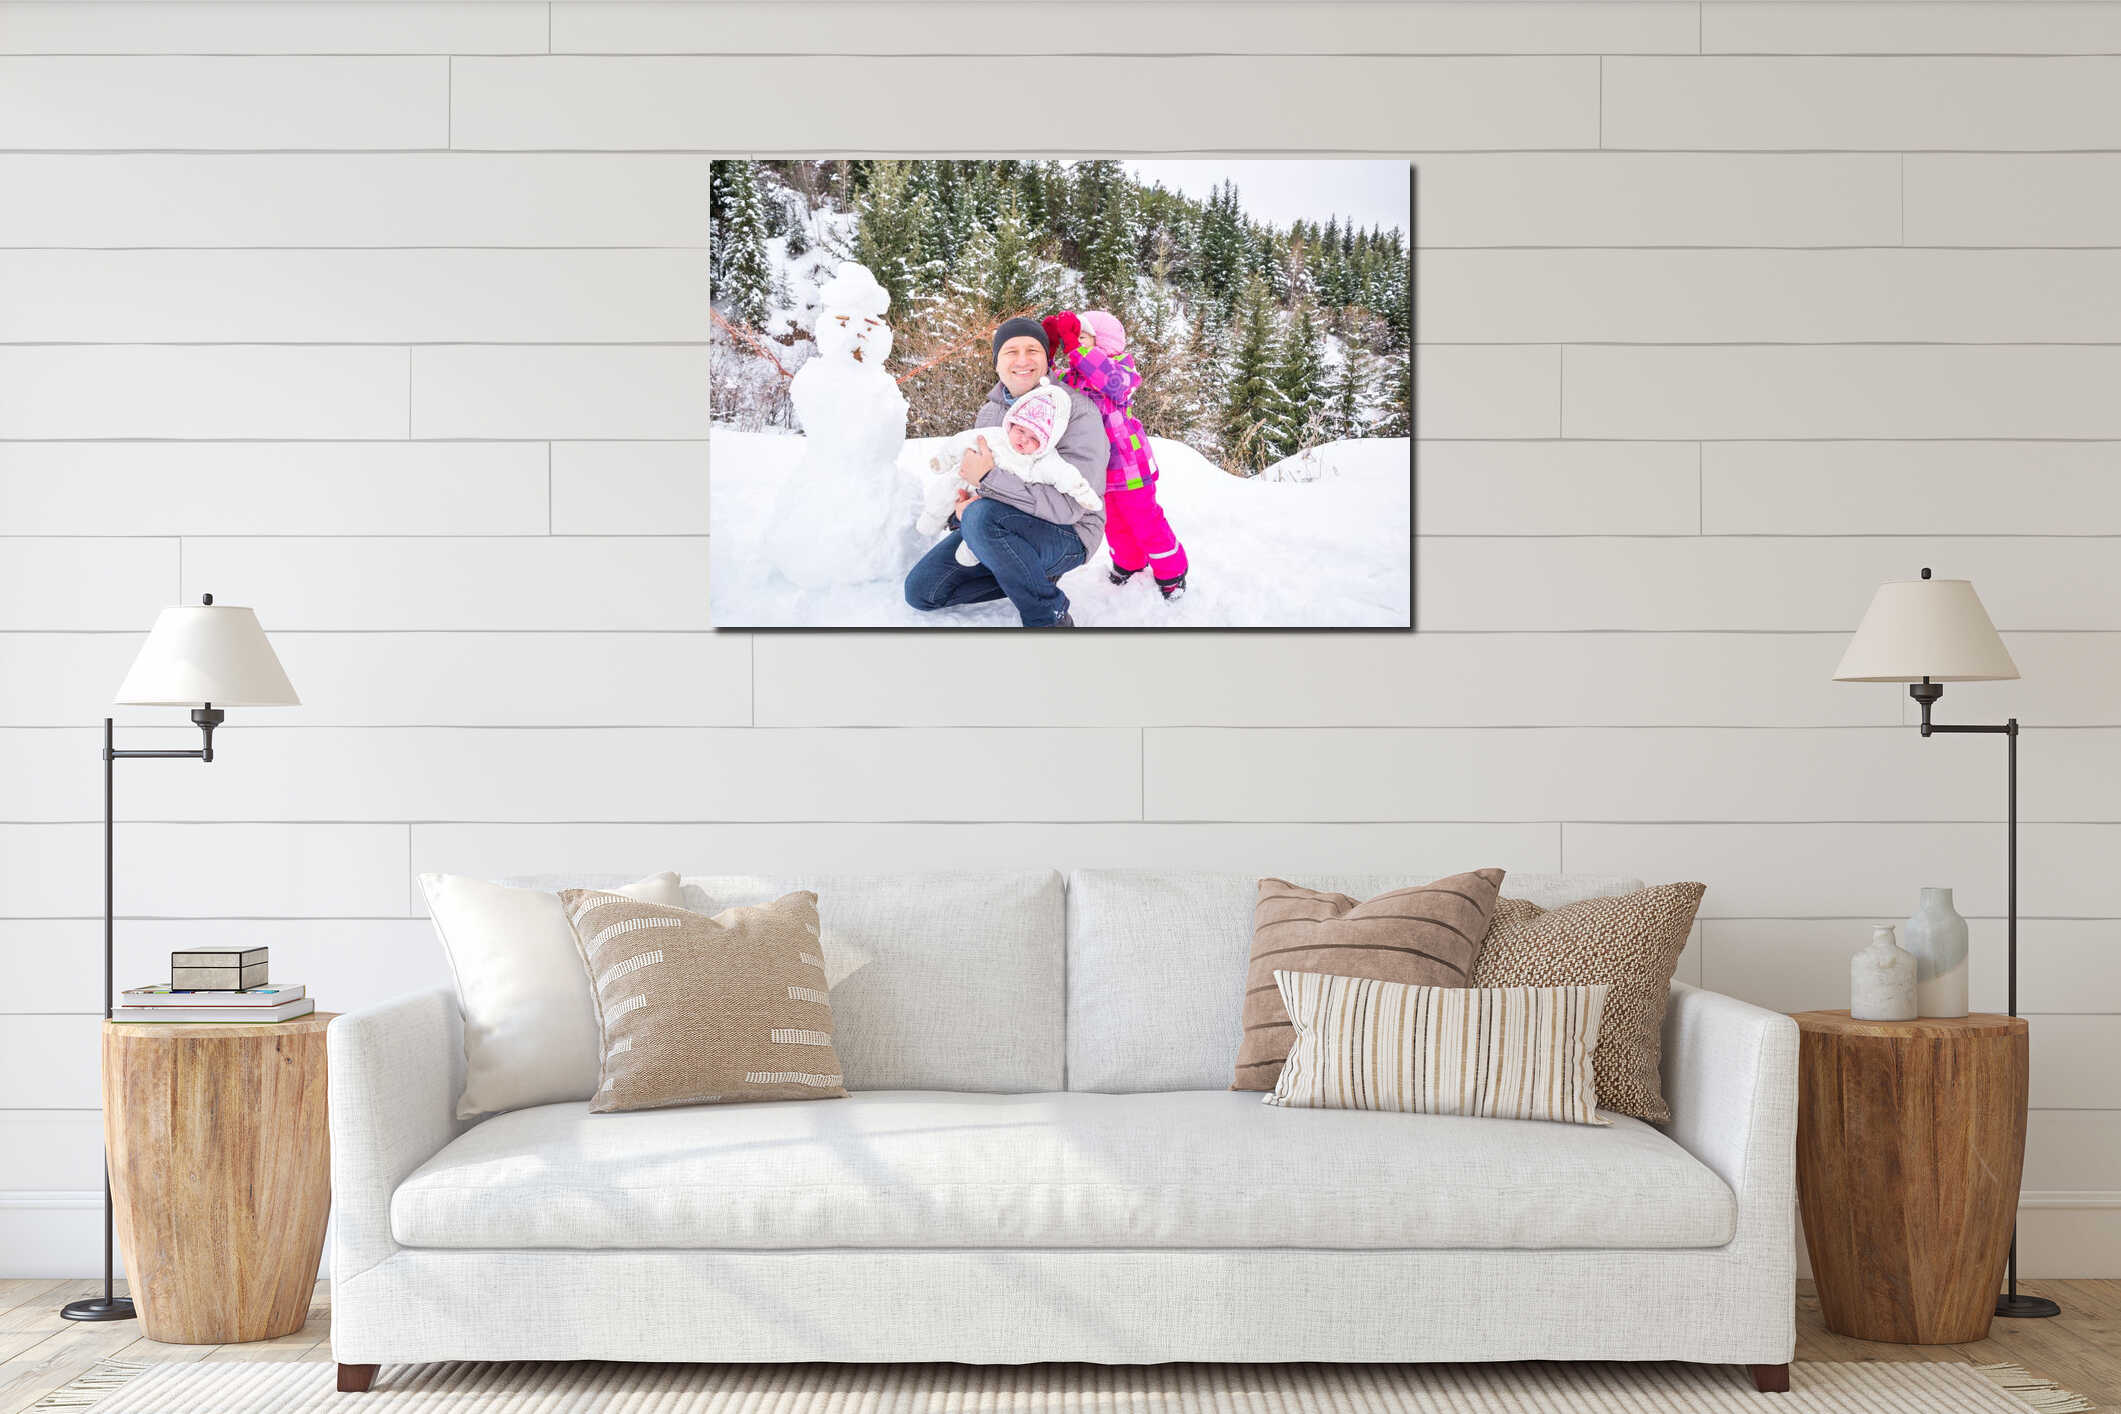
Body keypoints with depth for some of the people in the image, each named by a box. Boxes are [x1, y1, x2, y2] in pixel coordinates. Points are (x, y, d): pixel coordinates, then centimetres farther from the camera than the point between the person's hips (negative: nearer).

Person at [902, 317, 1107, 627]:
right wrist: (963, 500, -8)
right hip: (1001, 527, 7)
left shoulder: (1076, 412, -15)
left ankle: (1051, 618, -18)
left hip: (1066, 536, -7)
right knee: (920, 590, -3)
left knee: (982, 516, -36)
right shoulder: (989, 412, 9)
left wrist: (989, 477, -27)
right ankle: (1033, 576, 7)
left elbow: (1068, 505, -26)